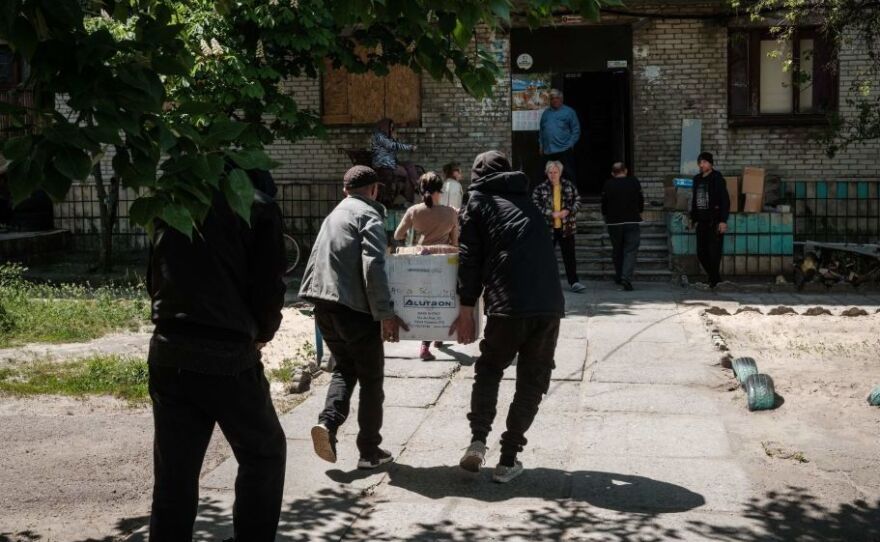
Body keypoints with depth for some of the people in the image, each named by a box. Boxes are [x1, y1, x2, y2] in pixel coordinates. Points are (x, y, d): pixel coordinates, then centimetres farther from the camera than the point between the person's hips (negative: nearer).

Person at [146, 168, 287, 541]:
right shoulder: (258, 206, -1)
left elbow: (155, 279, 17)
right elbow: (269, 288, -4)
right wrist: (262, 334, 13)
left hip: (167, 354, 4)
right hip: (228, 357, -4)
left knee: (173, 474, 10)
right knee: (264, 454, 16)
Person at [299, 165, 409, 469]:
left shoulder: (335, 215, 18)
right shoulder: (369, 215, -7)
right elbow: (373, 266, -20)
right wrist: (385, 313, -19)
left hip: (325, 306, 7)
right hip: (354, 307, -7)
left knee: (344, 369, 20)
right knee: (371, 379, 6)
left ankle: (328, 422, -5)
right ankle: (369, 451, 11)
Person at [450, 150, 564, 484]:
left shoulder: (478, 203, 11)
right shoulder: (528, 203, 25)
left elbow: (470, 259, 3)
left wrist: (466, 309, 7)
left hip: (508, 306, -3)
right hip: (550, 306, 3)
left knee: (489, 371, 19)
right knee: (533, 382, 12)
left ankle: (478, 440, 3)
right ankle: (508, 461, 9)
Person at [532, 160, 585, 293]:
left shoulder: (569, 186, 3)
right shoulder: (540, 188, -2)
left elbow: (577, 201, 6)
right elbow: (536, 205, -8)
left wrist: (568, 211, -12)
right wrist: (551, 214, -17)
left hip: (566, 227, 1)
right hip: (548, 227, -1)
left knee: (569, 255, 1)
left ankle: (574, 282, 2)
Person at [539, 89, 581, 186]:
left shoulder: (569, 112, 3)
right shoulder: (546, 113, 17)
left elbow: (576, 130, 1)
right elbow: (541, 130, 21)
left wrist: (570, 144, -8)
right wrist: (541, 145, 13)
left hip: (564, 150, -4)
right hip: (548, 151, 4)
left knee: (569, 174, -6)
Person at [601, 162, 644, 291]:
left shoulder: (608, 185, -2)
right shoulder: (634, 183, -1)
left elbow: (604, 204, 2)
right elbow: (641, 201, 6)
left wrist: (606, 216, 19)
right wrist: (639, 213, 24)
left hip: (614, 222, 1)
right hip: (632, 221, -1)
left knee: (617, 250, 15)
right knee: (630, 251, -2)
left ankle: (619, 276, 24)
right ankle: (626, 278, -18)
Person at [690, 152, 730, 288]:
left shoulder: (717, 178, -6)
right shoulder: (697, 179, 14)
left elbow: (725, 200, -11)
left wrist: (723, 221, -17)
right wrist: (693, 218, 21)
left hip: (714, 221, -7)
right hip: (702, 221, 7)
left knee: (714, 252, -7)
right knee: (701, 253, 7)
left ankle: (714, 280, 2)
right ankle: (714, 277, 21)